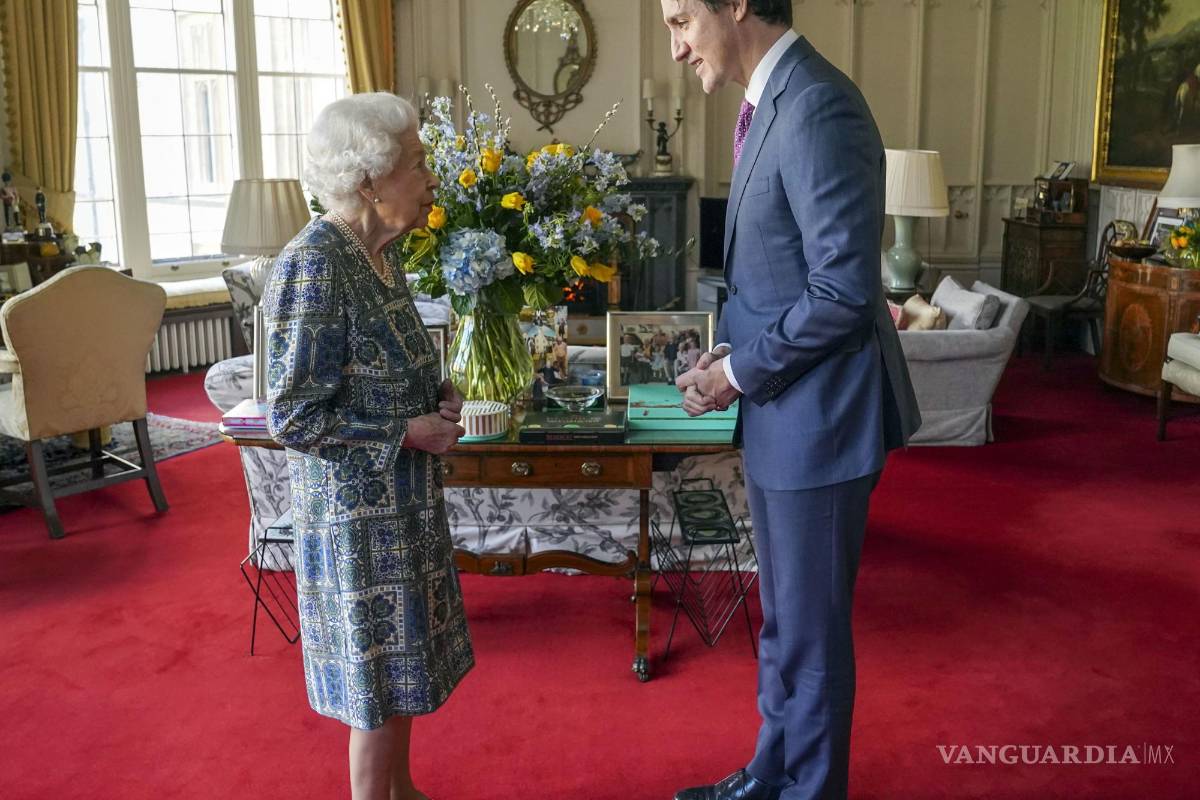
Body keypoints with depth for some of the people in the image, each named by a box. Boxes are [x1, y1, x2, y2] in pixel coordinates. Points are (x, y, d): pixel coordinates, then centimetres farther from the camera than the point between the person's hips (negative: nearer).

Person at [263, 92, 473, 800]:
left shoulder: (380, 254, 5)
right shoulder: (314, 265, -21)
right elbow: (293, 416, -21)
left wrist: (437, 394, 0)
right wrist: (409, 432, -19)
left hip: (404, 499, 9)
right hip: (357, 507, -9)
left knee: (402, 656, 20)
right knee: (379, 670, 5)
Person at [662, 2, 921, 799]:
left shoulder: (819, 108, -21)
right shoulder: (771, 102, 10)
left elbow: (844, 291, -24)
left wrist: (740, 372, -15)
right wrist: (731, 349, 4)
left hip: (820, 415, -10)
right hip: (780, 412, 10)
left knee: (810, 630, 7)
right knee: (783, 618, 22)